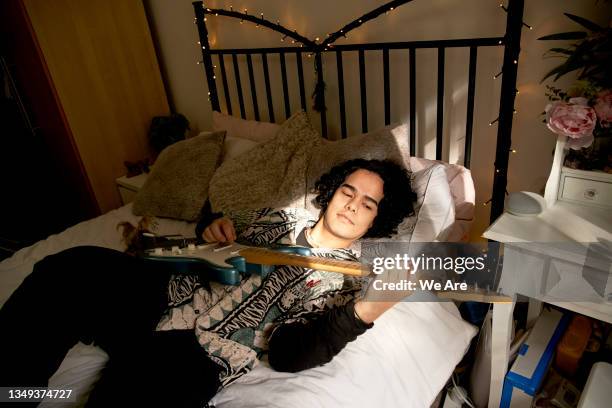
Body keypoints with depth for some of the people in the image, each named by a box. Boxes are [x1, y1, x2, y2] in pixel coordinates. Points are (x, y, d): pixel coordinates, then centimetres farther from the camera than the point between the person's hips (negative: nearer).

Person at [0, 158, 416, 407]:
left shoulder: (349, 278, 1)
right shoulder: (282, 218, 16)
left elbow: (288, 354, -11)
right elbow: (225, 230, 29)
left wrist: (362, 314, -26)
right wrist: (213, 223, 4)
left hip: (203, 348, -5)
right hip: (167, 291, 6)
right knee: (73, 266, -21)